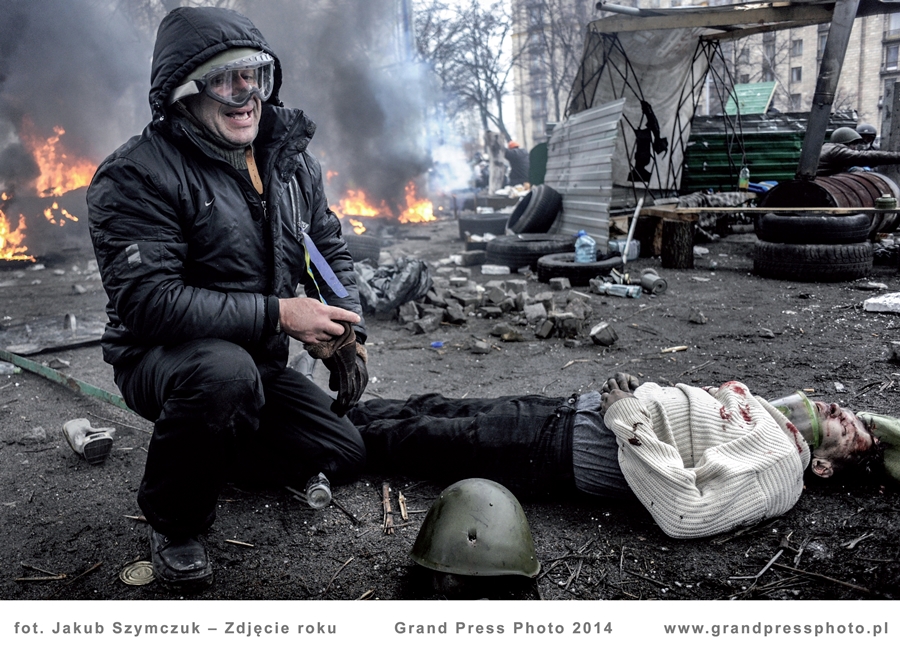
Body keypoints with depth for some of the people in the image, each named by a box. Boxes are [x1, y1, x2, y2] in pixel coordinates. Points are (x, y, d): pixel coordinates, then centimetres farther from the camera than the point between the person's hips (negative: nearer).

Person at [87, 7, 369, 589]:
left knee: (345, 456, 3)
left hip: (259, 360, 7)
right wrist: (276, 313, -31)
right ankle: (175, 520, -10)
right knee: (225, 372, -41)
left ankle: (207, 448, 25)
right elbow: (147, 301, -28)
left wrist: (347, 331, -6)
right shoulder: (138, 175, -19)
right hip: (159, 359, -6)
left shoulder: (293, 162, 3)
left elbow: (330, 251, 12)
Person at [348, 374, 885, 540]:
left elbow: (687, 515, -28)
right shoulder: (765, 410, 13)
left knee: (439, 440, 0)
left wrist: (629, 419, -25)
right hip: (575, 405, 7)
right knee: (447, 410, 11)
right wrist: (631, 390, 1)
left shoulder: (776, 470, -14)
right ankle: (354, 410, 29)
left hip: (568, 451, -7)